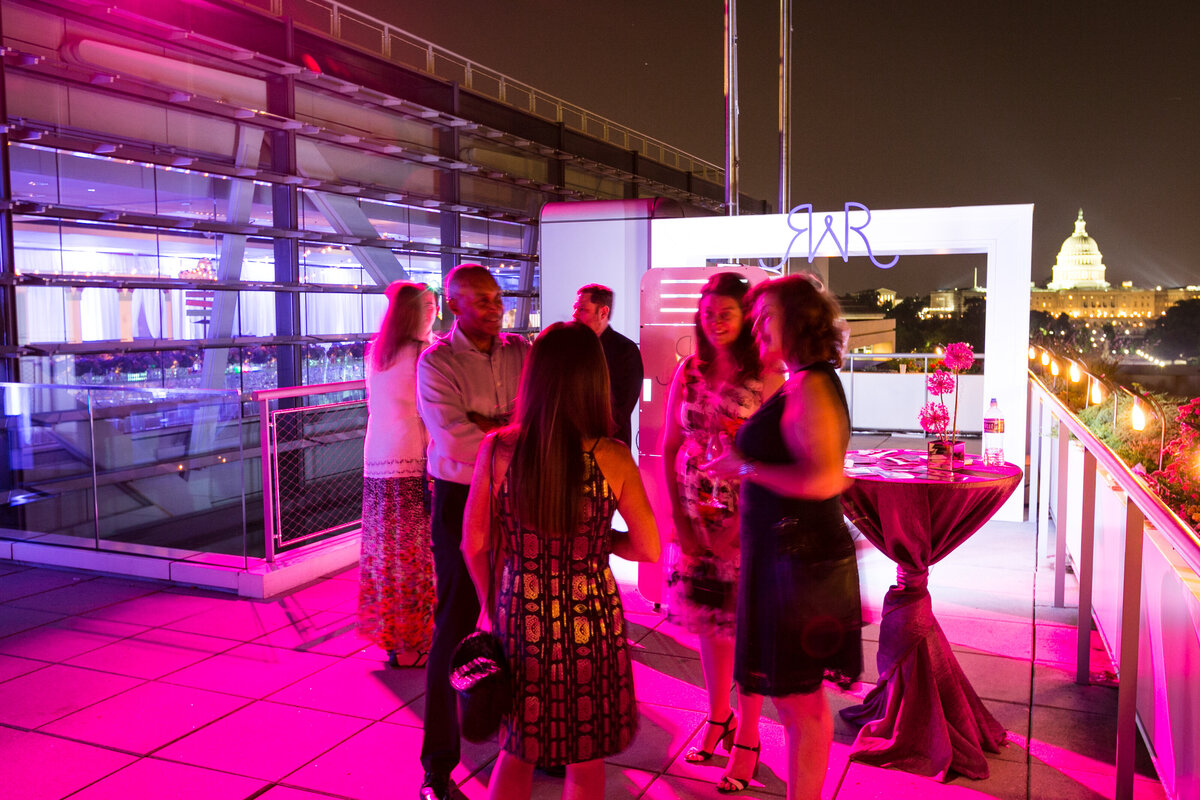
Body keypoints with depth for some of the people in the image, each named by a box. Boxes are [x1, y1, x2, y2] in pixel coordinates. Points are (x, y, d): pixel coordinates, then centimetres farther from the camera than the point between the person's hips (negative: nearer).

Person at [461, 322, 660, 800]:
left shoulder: (497, 450, -11)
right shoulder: (612, 459, -14)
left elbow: (474, 544, -2)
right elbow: (648, 550, -7)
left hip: (518, 618, 2)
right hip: (589, 620, -1)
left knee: (516, 751, 23)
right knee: (586, 759, 20)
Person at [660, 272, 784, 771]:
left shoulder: (766, 375, -7)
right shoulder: (689, 371, 6)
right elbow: (669, 449, 7)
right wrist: (679, 517, 0)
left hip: (747, 519, -4)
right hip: (697, 518, 4)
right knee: (706, 618, 13)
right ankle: (718, 719, 32)